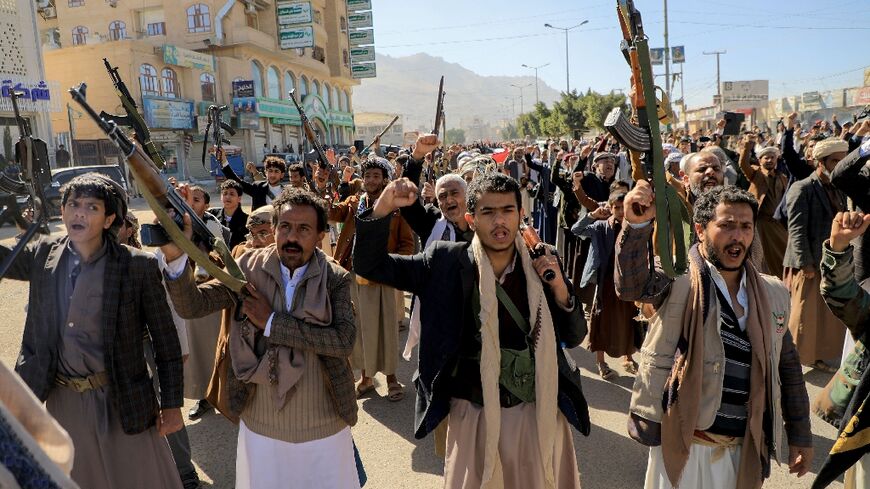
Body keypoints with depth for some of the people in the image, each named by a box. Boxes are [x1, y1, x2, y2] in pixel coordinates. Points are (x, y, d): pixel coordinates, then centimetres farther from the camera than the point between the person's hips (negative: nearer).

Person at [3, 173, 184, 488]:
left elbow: (166, 342, -11)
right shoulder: (43, 256, -3)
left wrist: (172, 404, -9)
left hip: (121, 399, -4)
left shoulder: (138, 266, -16)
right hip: (61, 400, 4)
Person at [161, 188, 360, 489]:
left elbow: (344, 341, -22)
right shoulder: (248, 268, -6)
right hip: (261, 425, 1)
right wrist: (175, 255, -30)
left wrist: (271, 321, -22)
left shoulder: (336, 279, -10)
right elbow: (191, 305, -13)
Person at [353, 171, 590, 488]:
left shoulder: (542, 266, -4)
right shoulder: (447, 263, -8)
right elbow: (370, 264, -7)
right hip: (474, 416, -1)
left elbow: (573, 338, 4)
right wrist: (383, 208, -21)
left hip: (540, 413, 2)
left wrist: (560, 289, -13)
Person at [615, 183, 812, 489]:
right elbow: (631, 285, -31)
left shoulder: (773, 294, 6)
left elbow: (788, 367, 13)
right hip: (682, 441, -4)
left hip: (745, 449, 5)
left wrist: (800, 436, 14)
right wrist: (637, 225, -45)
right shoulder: (679, 278, -9)